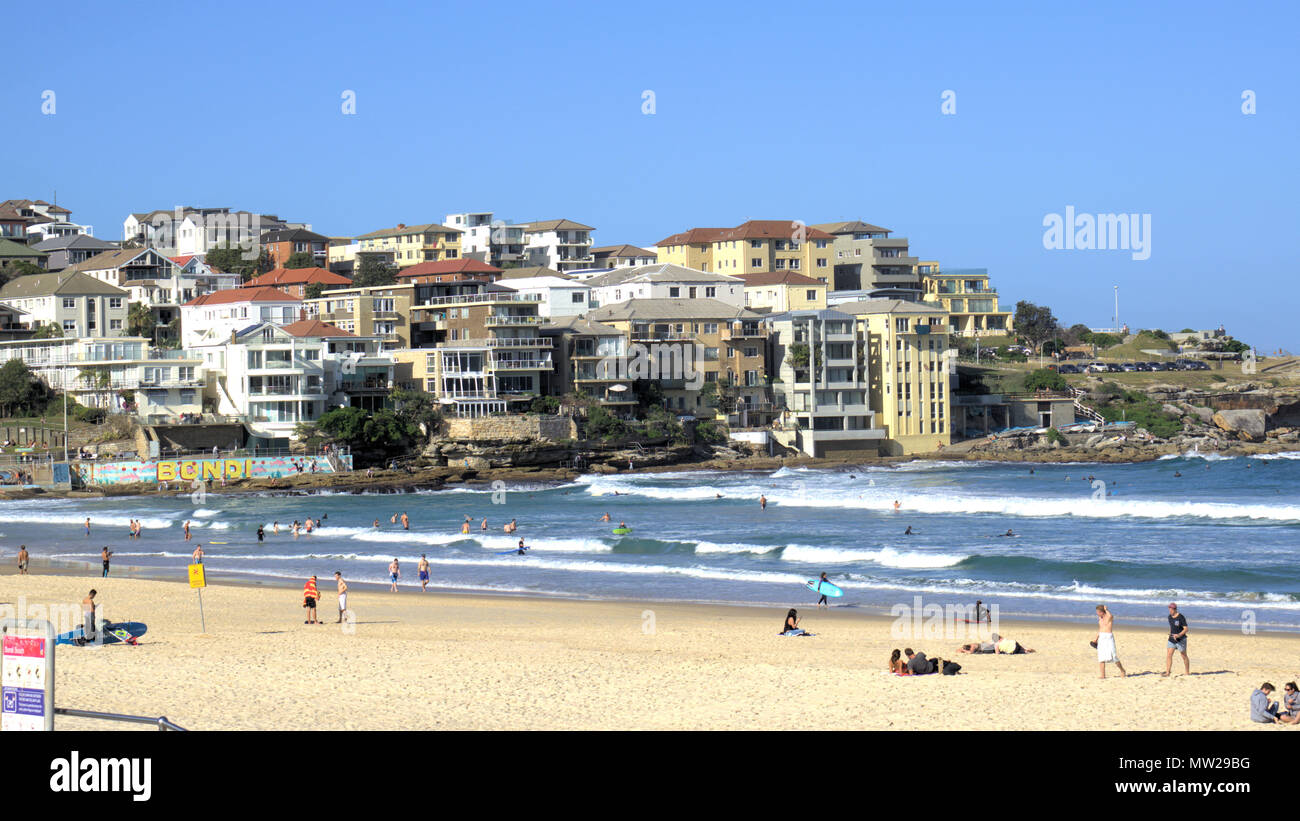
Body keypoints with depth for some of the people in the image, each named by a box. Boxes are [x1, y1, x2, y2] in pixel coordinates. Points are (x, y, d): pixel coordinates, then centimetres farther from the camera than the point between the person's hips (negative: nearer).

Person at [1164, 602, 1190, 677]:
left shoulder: (1181, 617, -15)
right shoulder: (1170, 617, 6)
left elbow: (1186, 629, -16)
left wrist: (1179, 635, -29)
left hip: (1181, 640, -6)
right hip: (1171, 639, 6)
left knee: (1184, 656, 8)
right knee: (1168, 655, -7)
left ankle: (1187, 672, 23)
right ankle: (1167, 672, -10)